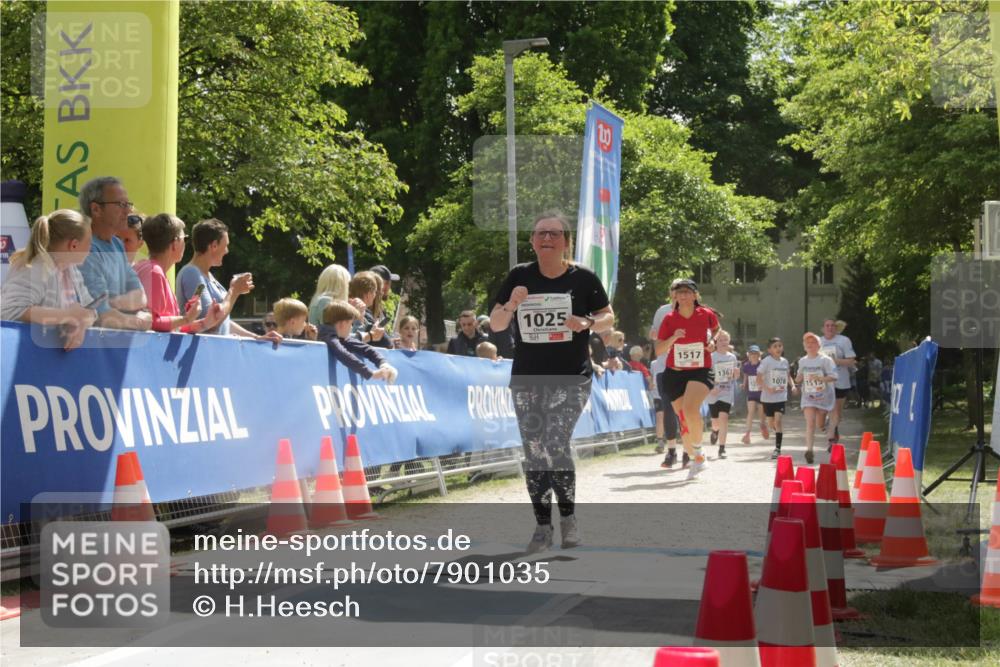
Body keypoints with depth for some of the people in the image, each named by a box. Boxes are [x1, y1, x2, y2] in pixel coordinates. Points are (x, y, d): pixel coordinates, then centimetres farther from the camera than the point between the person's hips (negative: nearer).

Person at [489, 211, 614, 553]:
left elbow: (608, 317, 7)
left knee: (556, 444, -17)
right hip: (527, 379, 3)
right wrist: (512, 305, -15)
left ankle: (568, 516, 3)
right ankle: (542, 526, 14)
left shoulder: (583, 278, -2)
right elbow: (495, 324, 6)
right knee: (533, 451, 3)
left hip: (571, 378, -3)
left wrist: (587, 323, -15)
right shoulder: (519, 276, 3)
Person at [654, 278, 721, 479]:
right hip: (674, 373, 2)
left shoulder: (707, 315, -4)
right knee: (683, 417, 5)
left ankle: (697, 449, -6)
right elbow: (658, 350, -6)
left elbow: (716, 329, 20)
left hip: (701, 372, -2)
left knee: (690, 409, -28)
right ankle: (696, 459, 26)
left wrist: (712, 340, 1)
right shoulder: (669, 319, -5)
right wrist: (673, 338, -22)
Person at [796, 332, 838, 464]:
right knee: (810, 422, -14)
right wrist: (798, 378, -5)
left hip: (824, 396, -2)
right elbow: (799, 379, 19)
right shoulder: (802, 361, 7)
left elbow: (833, 377, -14)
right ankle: (809, 449, -21)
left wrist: (819, 378, -27)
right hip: (808, 396, 2)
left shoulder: (825, 360, -8)